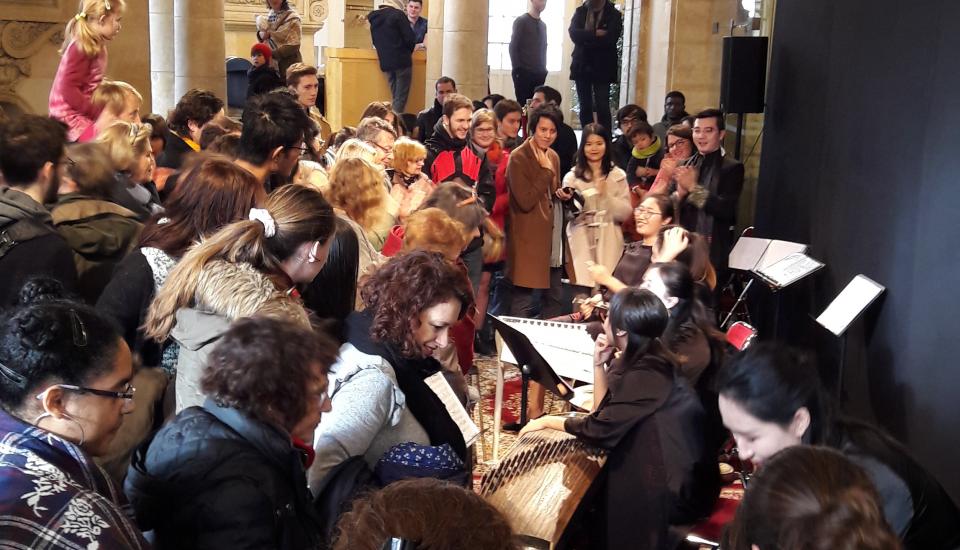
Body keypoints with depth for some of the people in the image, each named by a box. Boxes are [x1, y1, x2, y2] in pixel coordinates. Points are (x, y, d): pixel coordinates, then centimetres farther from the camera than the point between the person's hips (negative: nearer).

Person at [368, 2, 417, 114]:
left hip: (385, 62, 6)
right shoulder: (398, 14, -9)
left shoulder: (373, 19, 10)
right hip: (401, 61, -6)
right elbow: (410, 38, -11)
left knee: (395, 97, 14)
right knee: (401, 97, -4)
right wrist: (408, 51, 6)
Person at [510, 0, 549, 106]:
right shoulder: (521, 21, -1)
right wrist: (516, 69, -9)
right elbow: (513, 47, -5)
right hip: (523, 72, -6)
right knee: (523, 104, -10)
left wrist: (543, 69, 11)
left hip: (539, 73, 6)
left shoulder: (542, 25, 19)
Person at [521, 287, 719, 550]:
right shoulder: (647, 361, 5)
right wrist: (600, 364, 0)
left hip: (676, 489, -8)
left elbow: (599, 429, -19)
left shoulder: (645, 377, -23)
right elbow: (605, 414, 10)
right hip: (673, 473, 8)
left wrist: (548, 421, -5)